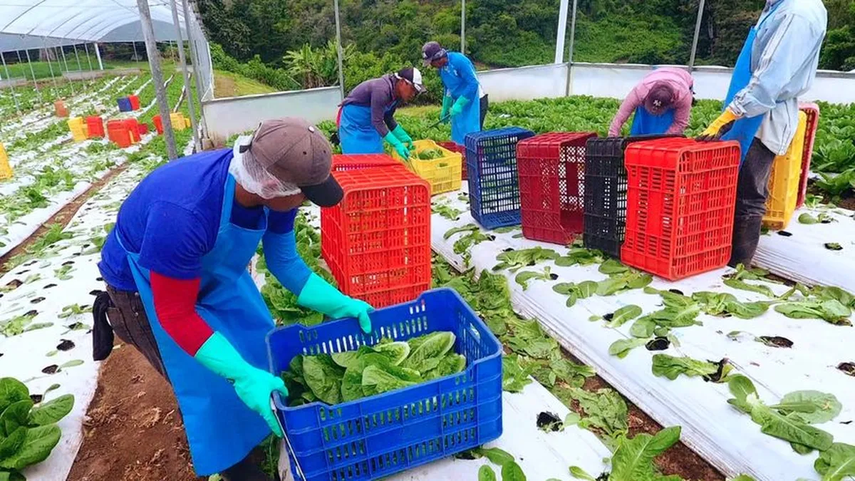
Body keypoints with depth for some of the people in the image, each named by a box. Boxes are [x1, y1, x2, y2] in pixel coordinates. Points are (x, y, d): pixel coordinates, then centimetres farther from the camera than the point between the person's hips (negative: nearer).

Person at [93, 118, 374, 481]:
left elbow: (284, 261, -9)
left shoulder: (270, 189, -24)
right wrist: (242, 375, -40)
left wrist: (338, 303, -16)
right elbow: (177, 315, -34)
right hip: (145, 285, -6)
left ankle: (264, 424, 38)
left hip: (213, 270, 6)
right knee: (205, 381, -1)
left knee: (257, 341, 11)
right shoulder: (183, 214, -45)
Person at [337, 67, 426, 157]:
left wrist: (404, 137, -1)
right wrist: (397, 144, -36)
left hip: (370, 121, 8)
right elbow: (377, 122, -33)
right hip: (352, 120, -8)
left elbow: (388, 118, 7)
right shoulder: (382, 90, -32)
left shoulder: (398, 95, -5)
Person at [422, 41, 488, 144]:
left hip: (476, 101, -8)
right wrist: (445, 110, 18)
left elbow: (473, 84, -25)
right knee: (458, 138, 9)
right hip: (460, 103, 8)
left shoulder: (459, 60, -21)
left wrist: (459, 104, -24)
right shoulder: (442, 69, 4)